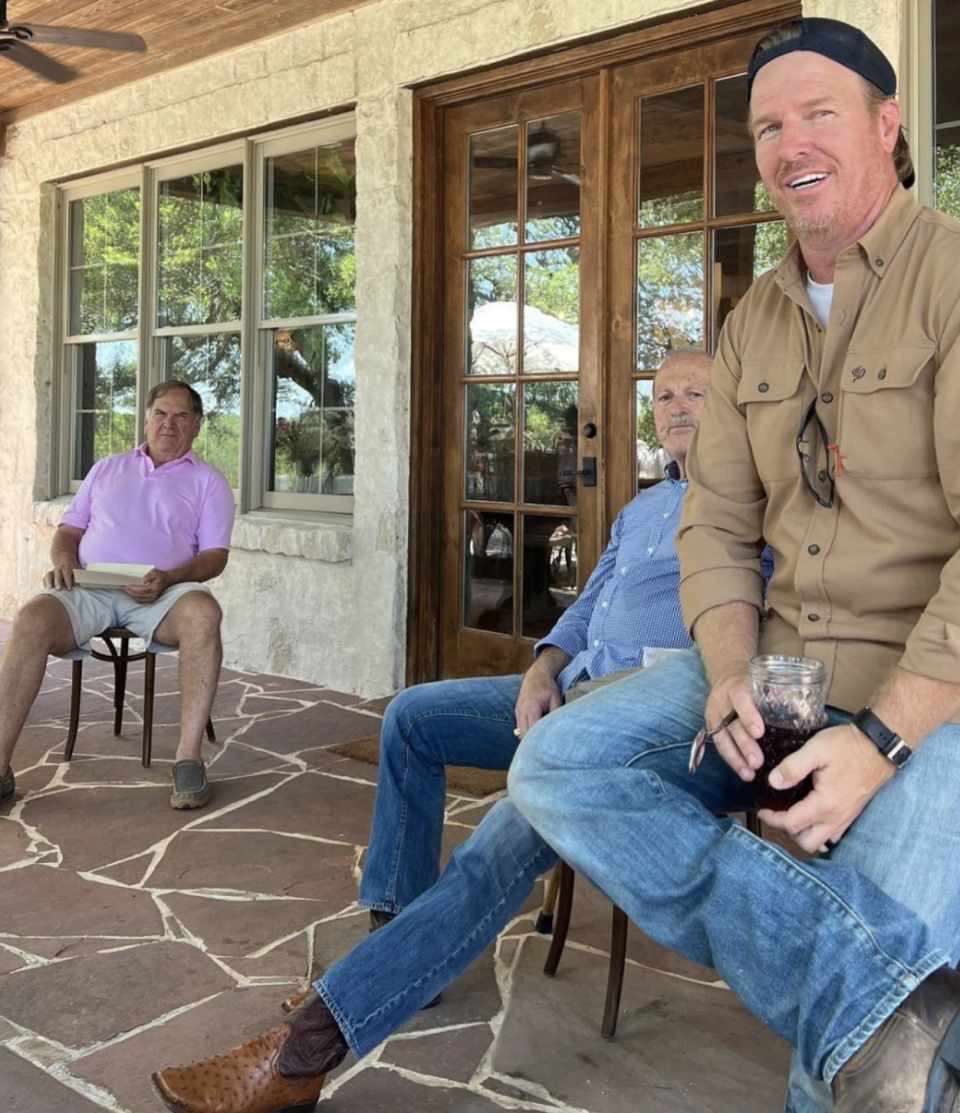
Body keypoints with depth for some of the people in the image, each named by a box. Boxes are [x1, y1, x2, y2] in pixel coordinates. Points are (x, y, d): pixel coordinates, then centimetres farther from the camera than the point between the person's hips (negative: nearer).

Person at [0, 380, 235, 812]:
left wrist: (167, 578, -14)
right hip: (88, 588, 2)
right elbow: (69, 529, 23)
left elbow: (215, 555, 6)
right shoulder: (107, 469, 27)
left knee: (202, 612, -37)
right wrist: (63, 559, -2)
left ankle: (189, 757, -35)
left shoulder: (208, 481, 17)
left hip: (161, 592, -2)